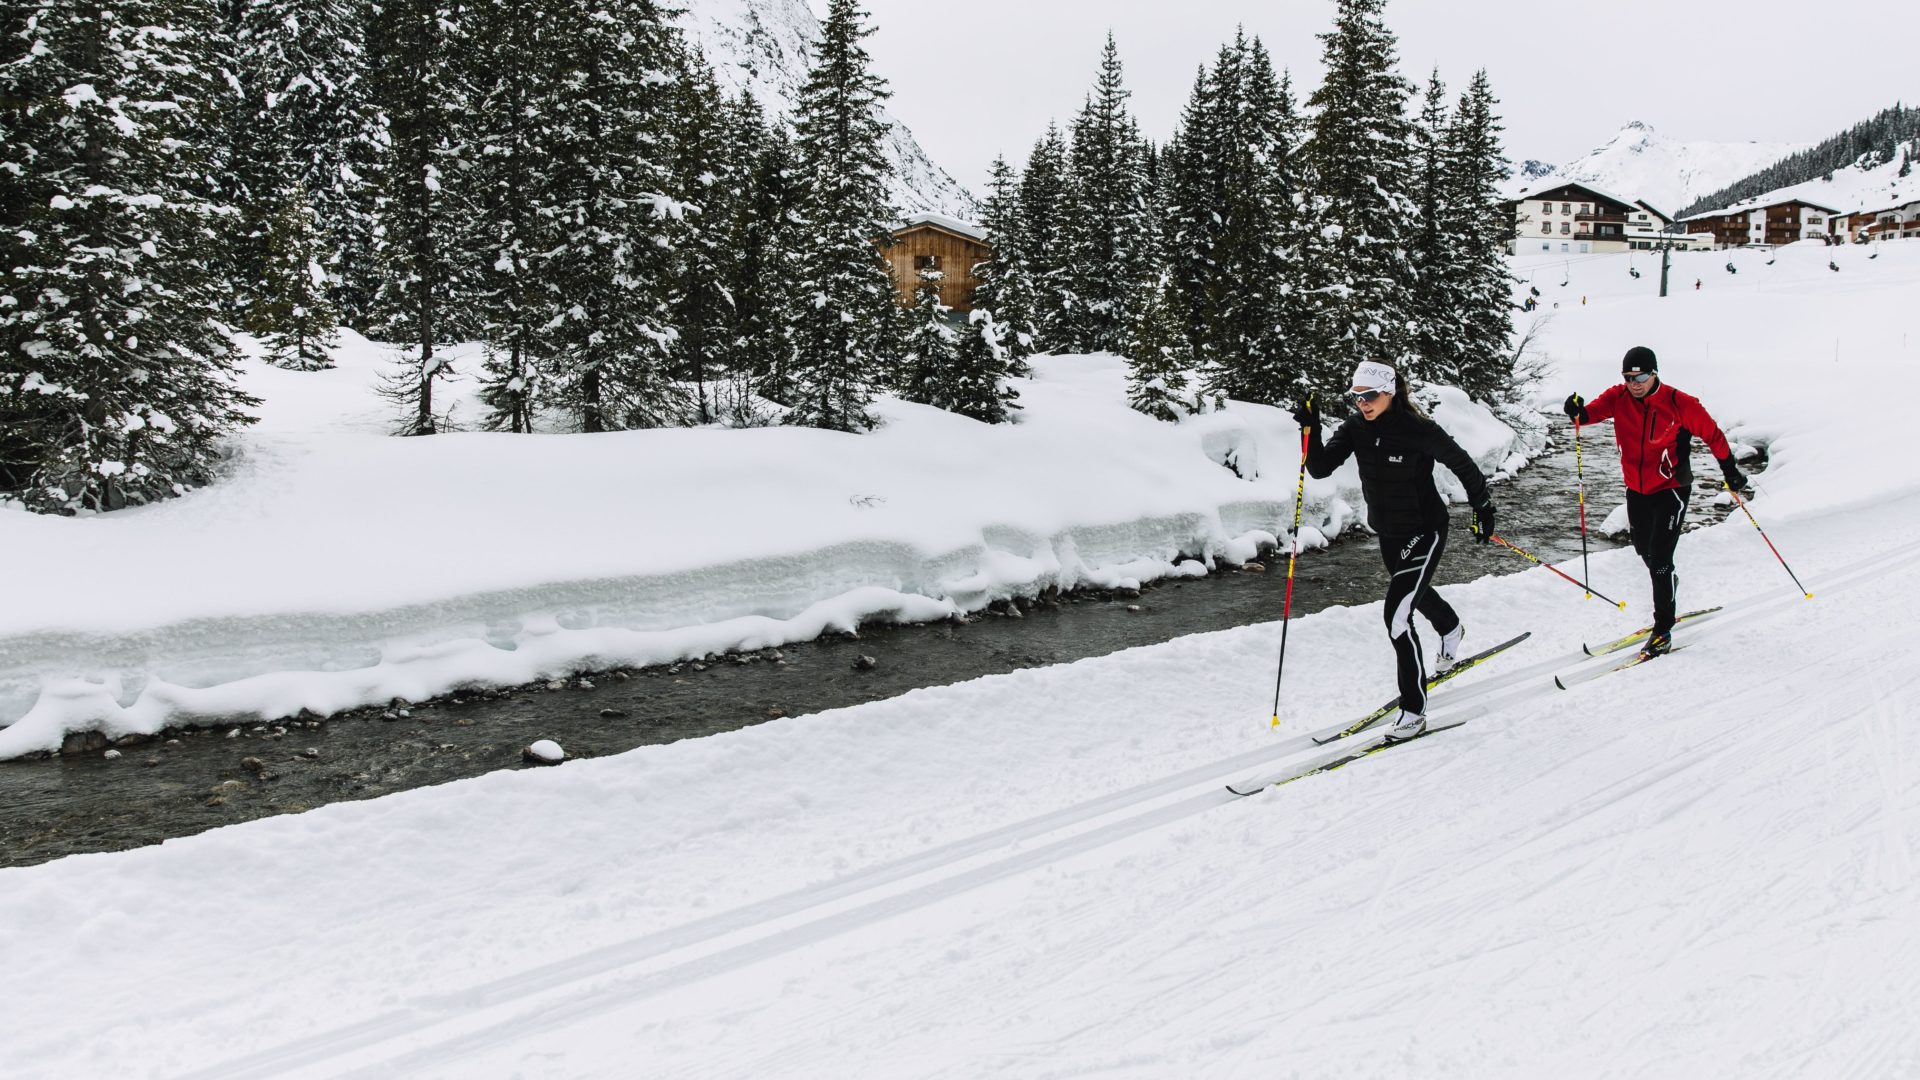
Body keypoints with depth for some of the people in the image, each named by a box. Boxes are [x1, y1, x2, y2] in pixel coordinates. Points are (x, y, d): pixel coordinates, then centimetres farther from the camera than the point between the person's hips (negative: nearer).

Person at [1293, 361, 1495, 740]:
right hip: (1387, 532, 7)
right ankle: (1451, 630, 68)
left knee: (1397, 615, -17)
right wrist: (1311, 431, -30)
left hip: (1424, 531, -7)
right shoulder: (1354, 429, -9)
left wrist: (1482, 508, 0)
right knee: (1415, 592, 32)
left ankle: (1414, 712, -7)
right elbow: (1320, 469, -15)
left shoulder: (1418, 430, -23)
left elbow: (1462, 464, -10)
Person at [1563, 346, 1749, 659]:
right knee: (1645, 552, 22)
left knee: (1659, 560, -10)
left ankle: (1663, 629, 4)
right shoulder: (1619, 397, -7)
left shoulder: (1679, 404, -16)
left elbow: (1712, 434, -5)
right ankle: (1668, 583, 55)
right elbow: (1594, 411, -23)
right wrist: (1578, 412, -46)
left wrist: (1730, 471, 4)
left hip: (1670, 490, -5)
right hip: (1636, 490, 5)